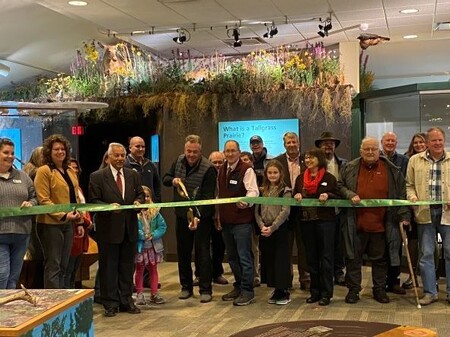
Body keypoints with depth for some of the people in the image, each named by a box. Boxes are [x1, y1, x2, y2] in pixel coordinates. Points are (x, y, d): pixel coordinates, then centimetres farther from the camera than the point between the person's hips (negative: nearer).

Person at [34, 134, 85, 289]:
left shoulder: (70, 171, 14)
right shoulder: (44, 171, -8)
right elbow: (43, 200, -14)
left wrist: (79, 222, 13)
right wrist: (63, 215, -20)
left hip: (68, 224, 7)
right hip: (51, 224, -7)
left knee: (63, 266, 12)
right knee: (53, 266, -2)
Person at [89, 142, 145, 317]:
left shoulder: (133, 175, 10)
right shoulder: (97, 177, -4)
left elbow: (140, 194, 14)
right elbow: (93, 201, -6)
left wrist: (138, 201, -8)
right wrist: (110, 206, -22)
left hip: (129, 228, 4)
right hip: (109, 228, -4)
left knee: (127, 267, 12)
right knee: (108, 267, 4)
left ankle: (126, 301, 23)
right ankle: (110, 304, 13)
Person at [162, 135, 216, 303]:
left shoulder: (208, 169, -18)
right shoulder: (179, 161, 1)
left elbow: (208, 196, -22)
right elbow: (165, 178, 13)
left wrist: (198, 216, -32)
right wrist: (172, 180, -11)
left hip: (202, 216, -6)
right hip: (182, 214, 6)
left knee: (202, 252, 0)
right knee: (183, 252, 13)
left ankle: (205, 289, 8)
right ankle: (186, 287, 25)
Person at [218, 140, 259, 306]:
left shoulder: (246, 170, -9)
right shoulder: (222, 170, 14)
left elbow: (253, 191, -19)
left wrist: (246, 202, -40)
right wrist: (218, 216, 21)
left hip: (242, 220, -8)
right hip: (226, 220, 8)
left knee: (244, 256, -5)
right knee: (232, 257, 16)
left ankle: (247, 292, 2)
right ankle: (238, 287, 28)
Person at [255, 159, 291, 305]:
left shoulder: (285, 191, -3)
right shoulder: (262, 190, 11)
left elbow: (285, 212, -12)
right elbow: (257, 211, 7)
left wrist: (272, 227, -17)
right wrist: (262, 226, -8)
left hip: (280, 229, -5)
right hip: (264, 230, 5)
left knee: (281, 259, -2)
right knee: (268, 260, 8)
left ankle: (284, 291, 8)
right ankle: (277, 290, 18)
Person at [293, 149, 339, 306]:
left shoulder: (329, 178, -1)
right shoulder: (300, 178, 10)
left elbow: (338, 197, 0)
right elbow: (295, 196, 16)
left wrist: (327, 195, -18)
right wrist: (296, 196, -6)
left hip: (325, 220, -4)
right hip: (306, 221, 4)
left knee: (326, 257, -1)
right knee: (311, 257, 10)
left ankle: (326, 293, 4)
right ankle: (315, 291, 18)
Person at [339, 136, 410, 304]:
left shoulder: (392, 170, 3)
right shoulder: (350, 168, 4)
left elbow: (401, 194, 6)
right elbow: (340, 186, 11)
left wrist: (404, 215, 2)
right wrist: (350, 195, -9)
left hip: (381, 224, 0)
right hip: (356, 223, 0)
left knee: (380, 259, 10)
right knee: (353, 258, 6)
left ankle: (379, 289, 23)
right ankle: (353, 289, 17)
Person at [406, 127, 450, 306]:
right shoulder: (415, 160, 7)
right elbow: (409, 184, 11)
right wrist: (412, 197, -8)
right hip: (425, 212, 1)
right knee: (426, 253, 6)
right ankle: (430, 292, 16)